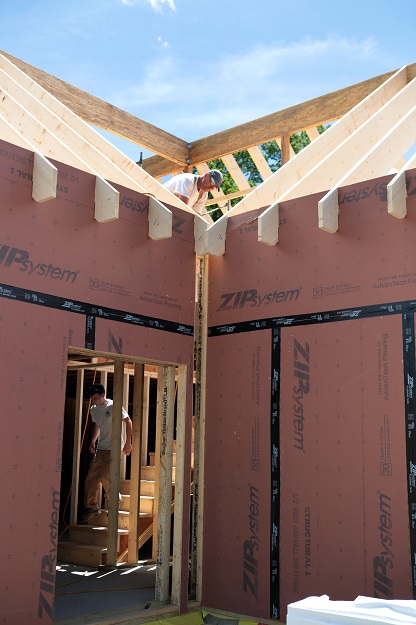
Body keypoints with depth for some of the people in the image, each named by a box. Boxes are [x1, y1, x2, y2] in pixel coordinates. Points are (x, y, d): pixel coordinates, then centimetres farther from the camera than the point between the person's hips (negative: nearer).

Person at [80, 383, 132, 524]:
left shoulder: (113, 406, -13)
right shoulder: (93, 410, 7)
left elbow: (128, 422, -7)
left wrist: (128, 443, -7)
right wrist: (92, 442, 13)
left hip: (114, 448, -7)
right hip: (100, 449, 7)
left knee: (104, 477, -13)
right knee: (91, 478, 3)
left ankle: (116, 501, 9)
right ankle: (91, 507, 15)